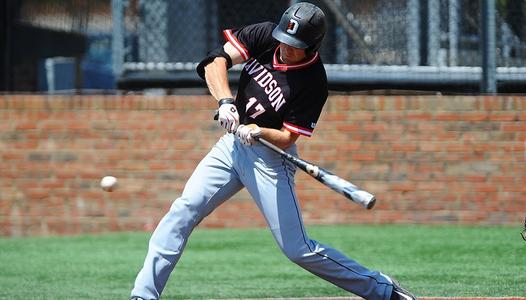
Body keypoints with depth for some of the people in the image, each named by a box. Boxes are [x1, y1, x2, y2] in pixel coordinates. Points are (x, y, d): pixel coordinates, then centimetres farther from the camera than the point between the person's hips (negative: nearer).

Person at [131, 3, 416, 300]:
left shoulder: (314, 83, -21)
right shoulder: (264, 36, -9)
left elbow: (287, 138, -16)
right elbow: (216, 61, -12)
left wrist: (257, 131, -36)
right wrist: (225, 101, -28)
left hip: (270, 158, -5)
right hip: (232, 144, 5)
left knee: (299, 250, -6)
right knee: (184, 210, -12)